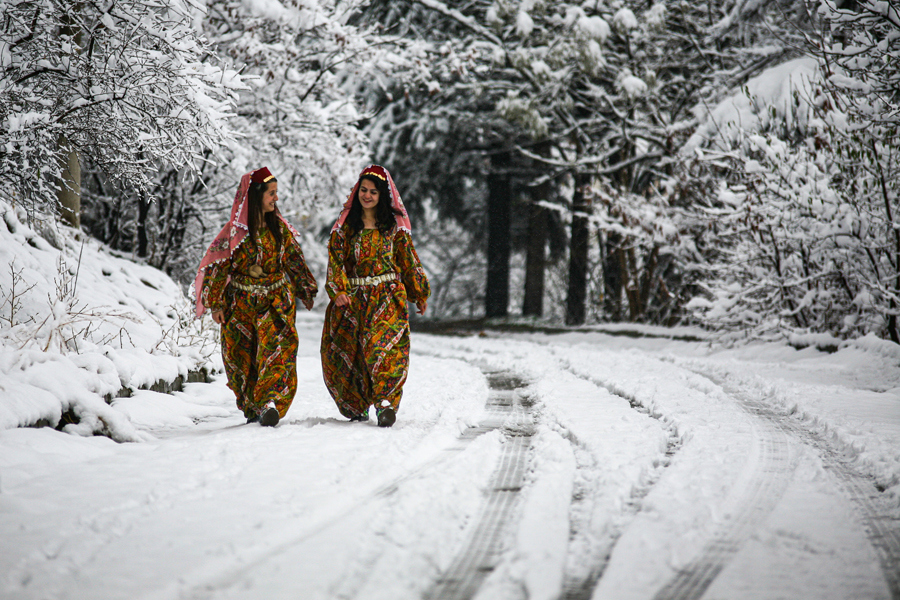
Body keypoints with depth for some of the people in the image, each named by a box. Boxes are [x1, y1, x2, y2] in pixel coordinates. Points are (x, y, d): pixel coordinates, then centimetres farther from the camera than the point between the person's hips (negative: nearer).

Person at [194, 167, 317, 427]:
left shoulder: (279, 228, 5)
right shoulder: (235, 232, -7)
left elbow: (293, 259, 16)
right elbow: (218, 267, -5)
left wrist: (306, 290, 19)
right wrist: (216, 303, -10)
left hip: (276, 300, 2)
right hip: (242, 303, -2)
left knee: (277, 348, -16)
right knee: (243, 355, 2)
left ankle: (270, 402, -27)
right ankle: (251, 407, 15)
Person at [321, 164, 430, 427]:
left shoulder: (394, 225, 8)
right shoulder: (345, 225, 10)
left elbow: (408, 260, 13)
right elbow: (336, 260, 3)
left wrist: (420, 294, 15)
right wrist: (338, 290, -12)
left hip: (387, 296, -2)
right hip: (352, 297, 2)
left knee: (382, 344, -21)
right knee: (345, 348, 2)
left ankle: (385, 401, -25)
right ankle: (356, 405, 19)